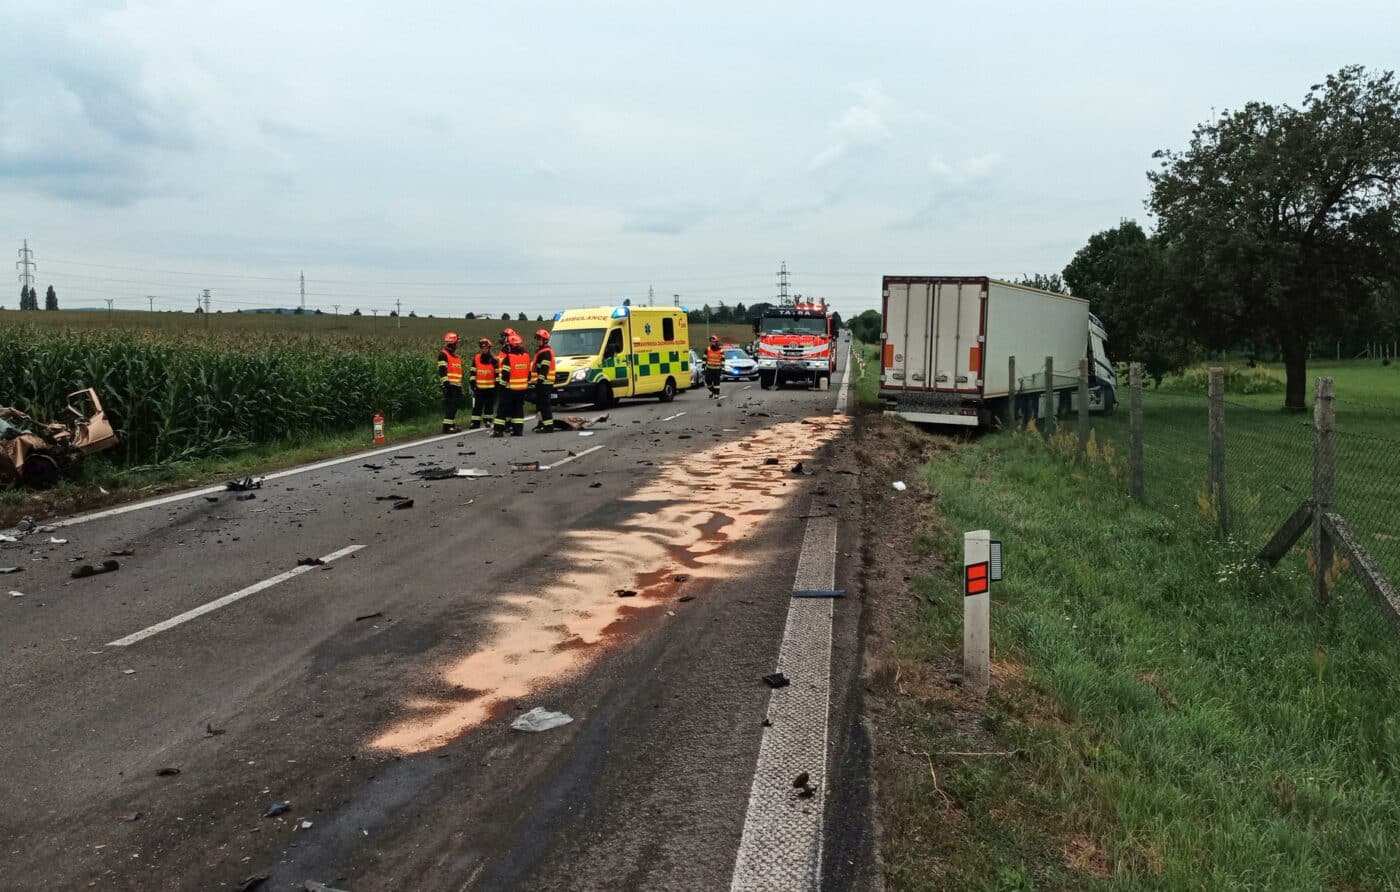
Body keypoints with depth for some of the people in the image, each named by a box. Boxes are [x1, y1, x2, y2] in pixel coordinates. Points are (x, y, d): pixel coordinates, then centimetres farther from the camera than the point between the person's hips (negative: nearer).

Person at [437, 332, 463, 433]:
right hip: (449, 385, -9)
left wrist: (460, 387, 26)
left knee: (454, 406, 11)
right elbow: (442, 371, -16)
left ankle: (452, 425, 17)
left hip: (456, 386, 9)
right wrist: (445, 383, -23)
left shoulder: (456, 356, 23)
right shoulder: (443, 354, -7)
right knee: (449, 406, -13)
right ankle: (447, 427, -14)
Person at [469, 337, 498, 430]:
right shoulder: (476, 358, 4)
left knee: (489, 405, 9)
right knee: (477, 405, -1)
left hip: (491, 387, -1)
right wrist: (473, 384, 3)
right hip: (479, 387, 1)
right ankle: (475, 422, 1)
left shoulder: (494, 359, -2)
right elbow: (473, 372, 8)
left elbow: (497, 373, 2)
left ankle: (488, 421, 20)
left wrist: (497, 384, 0)